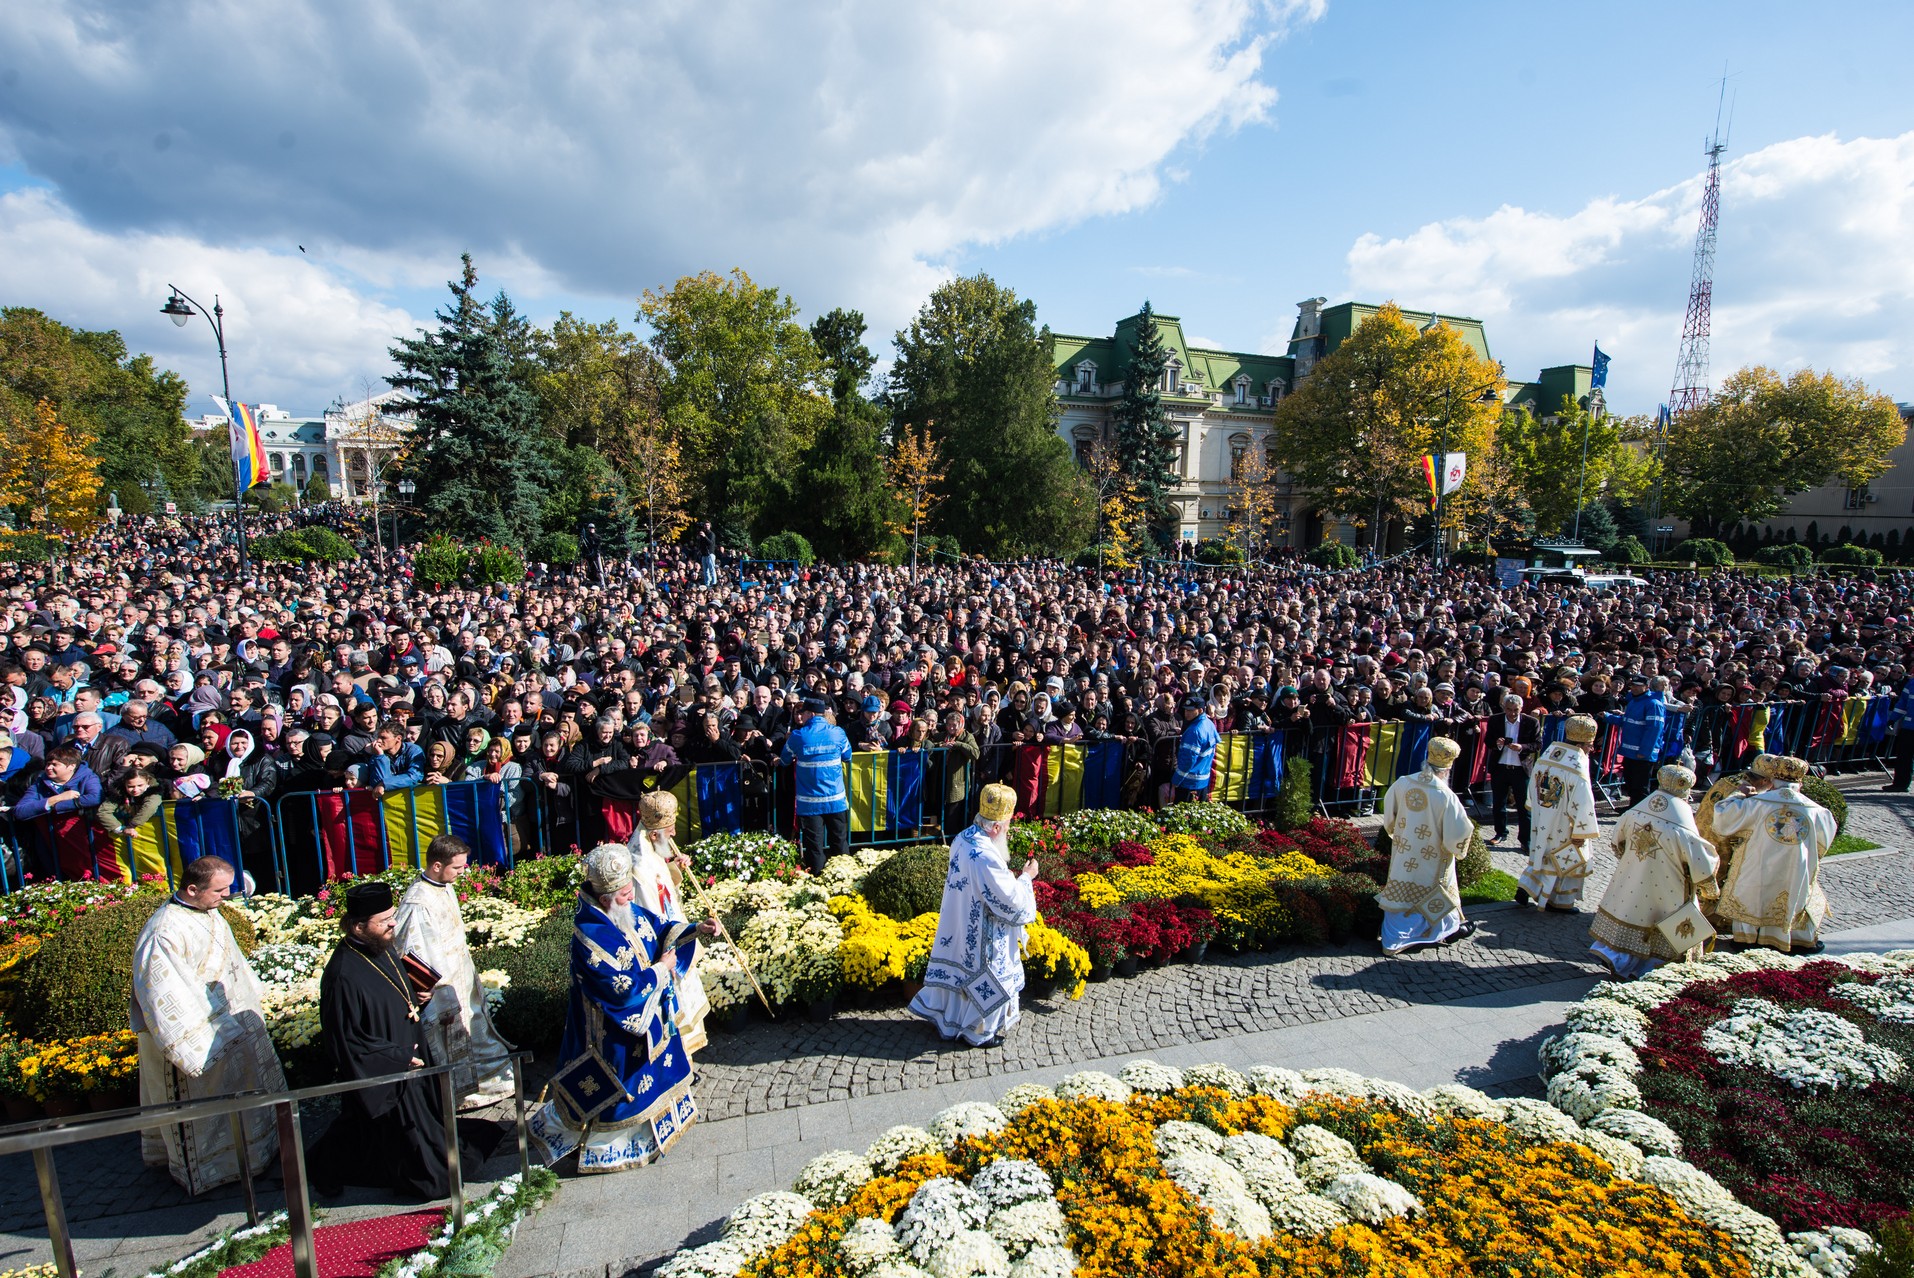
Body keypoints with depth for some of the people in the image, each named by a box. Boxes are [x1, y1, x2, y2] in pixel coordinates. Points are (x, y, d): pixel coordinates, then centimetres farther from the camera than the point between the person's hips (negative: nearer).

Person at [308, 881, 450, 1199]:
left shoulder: (383, 949, -5)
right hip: (378, 1074, -8)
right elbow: (345, 1042, -24)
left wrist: (415, 998, -1)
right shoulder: (343, 976, -31)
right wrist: (400, 1057, -20)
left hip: (407, 1059, 8)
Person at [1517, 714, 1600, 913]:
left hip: (1541, 824, 6)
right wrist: (1582, 833, -11)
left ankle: (1524, 889, 15)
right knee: (1568, 861, 13)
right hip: (1563, 831, -6)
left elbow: (1533, 787, 9)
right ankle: (1560, 901, 25)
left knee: (1543, 856, 21)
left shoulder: (1547, 754, -2)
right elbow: (1582, 804, -22)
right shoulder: (1577, 766, -24)